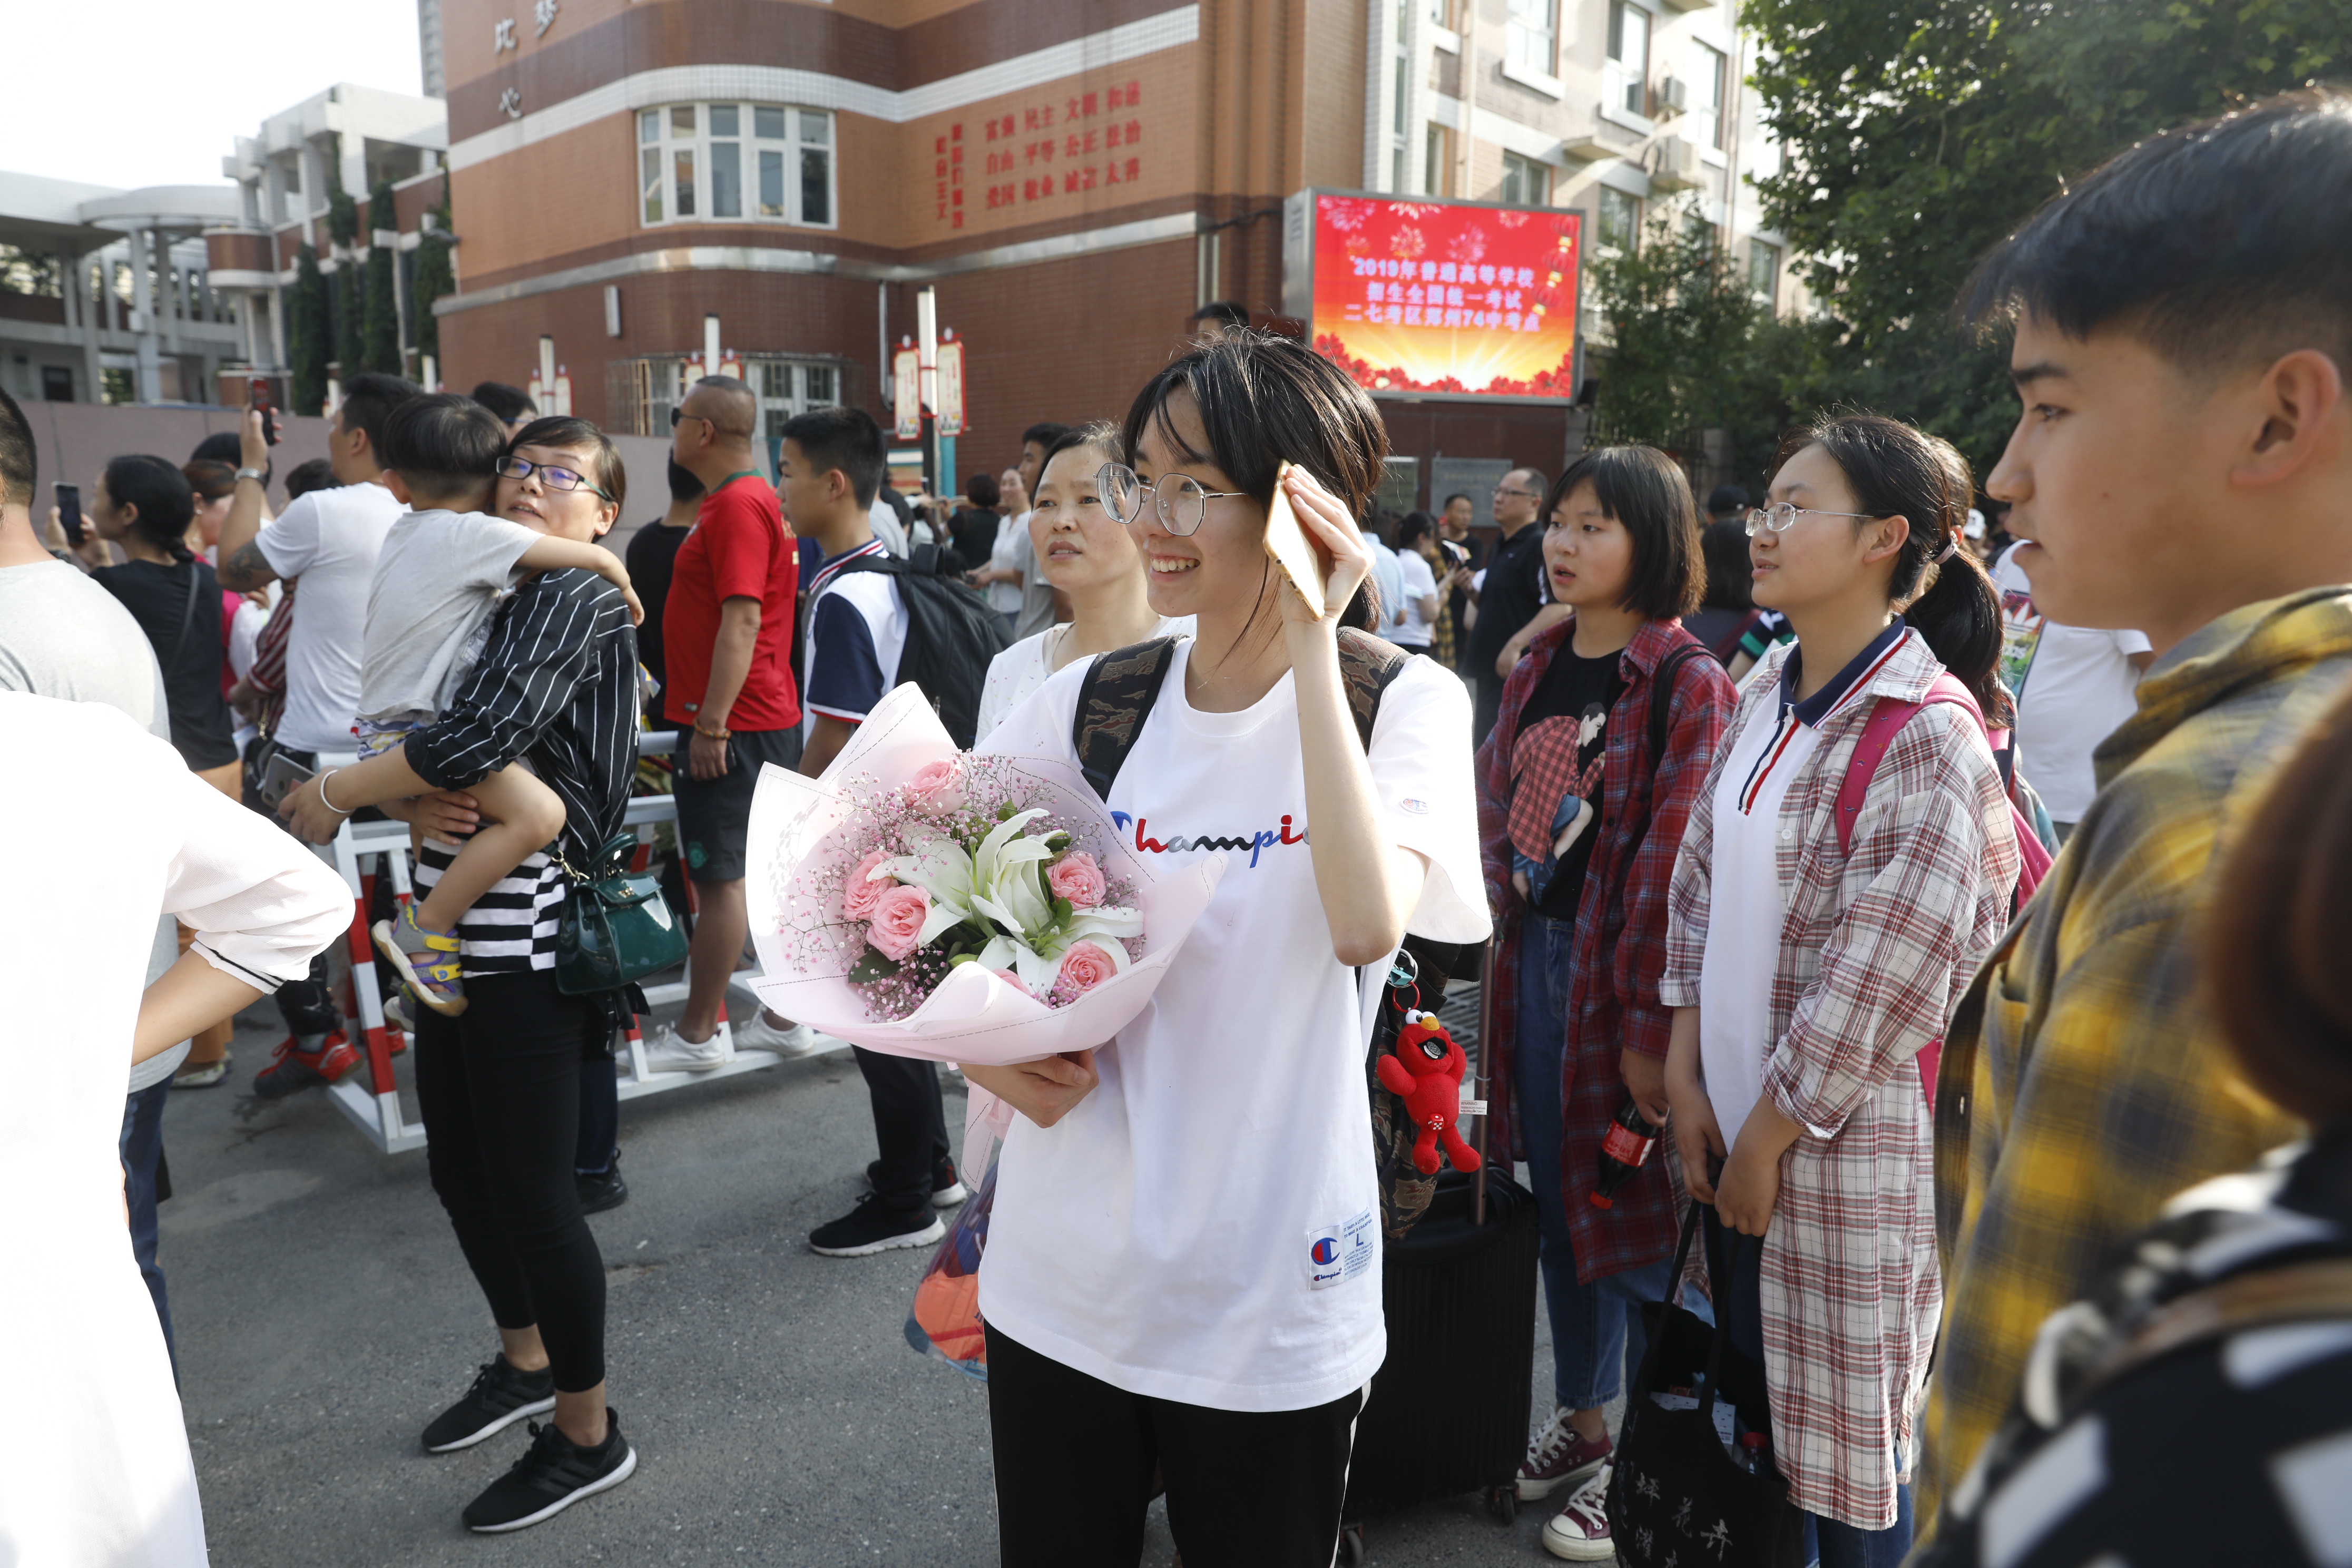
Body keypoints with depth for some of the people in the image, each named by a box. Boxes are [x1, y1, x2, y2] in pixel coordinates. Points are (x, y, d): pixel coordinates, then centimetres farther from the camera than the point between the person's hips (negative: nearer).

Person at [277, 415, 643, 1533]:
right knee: (459, 1171, 20)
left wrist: (329, 797, -12)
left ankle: (588, 1434, 20)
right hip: (452, 931, 9)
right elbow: (402, 729, 8)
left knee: (531, 1192, 1)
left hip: (524, 940, -9)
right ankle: (526, 1364, 43)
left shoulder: (575, 597, -12)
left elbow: (484, 731, -25)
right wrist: (413, 802, -15)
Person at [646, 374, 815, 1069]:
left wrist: (711, 724, -22)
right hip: (770, 720, 10)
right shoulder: (755, 500, 18)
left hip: (730, 726, -10)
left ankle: (696, 1035, 8)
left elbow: (742, 621, -22)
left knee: (719, 876, -2)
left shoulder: (738, 506, -14)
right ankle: (789, 1018, 21)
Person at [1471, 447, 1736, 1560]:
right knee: (1558, 1200, 18)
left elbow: (1672, 864, -18)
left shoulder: (1687, 684, -13)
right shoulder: (1536, 663, 8)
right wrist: (1506, 943, 8)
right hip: (1534, 956, 7)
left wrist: (1650, 1023, -18)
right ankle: (1580, 1418, 38)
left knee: (1631, 1216, 6)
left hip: (1621, 970, -7)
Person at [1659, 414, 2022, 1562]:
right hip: (1734, 1125, 6)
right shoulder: (1766, 698, 5)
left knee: (1850, 1453, 11)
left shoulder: (1930, 738, -18)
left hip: (1847, 1140, -6)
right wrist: (1687, 1083, 0)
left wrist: (1765, 1143, -11)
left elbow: (1872, 987, -19)